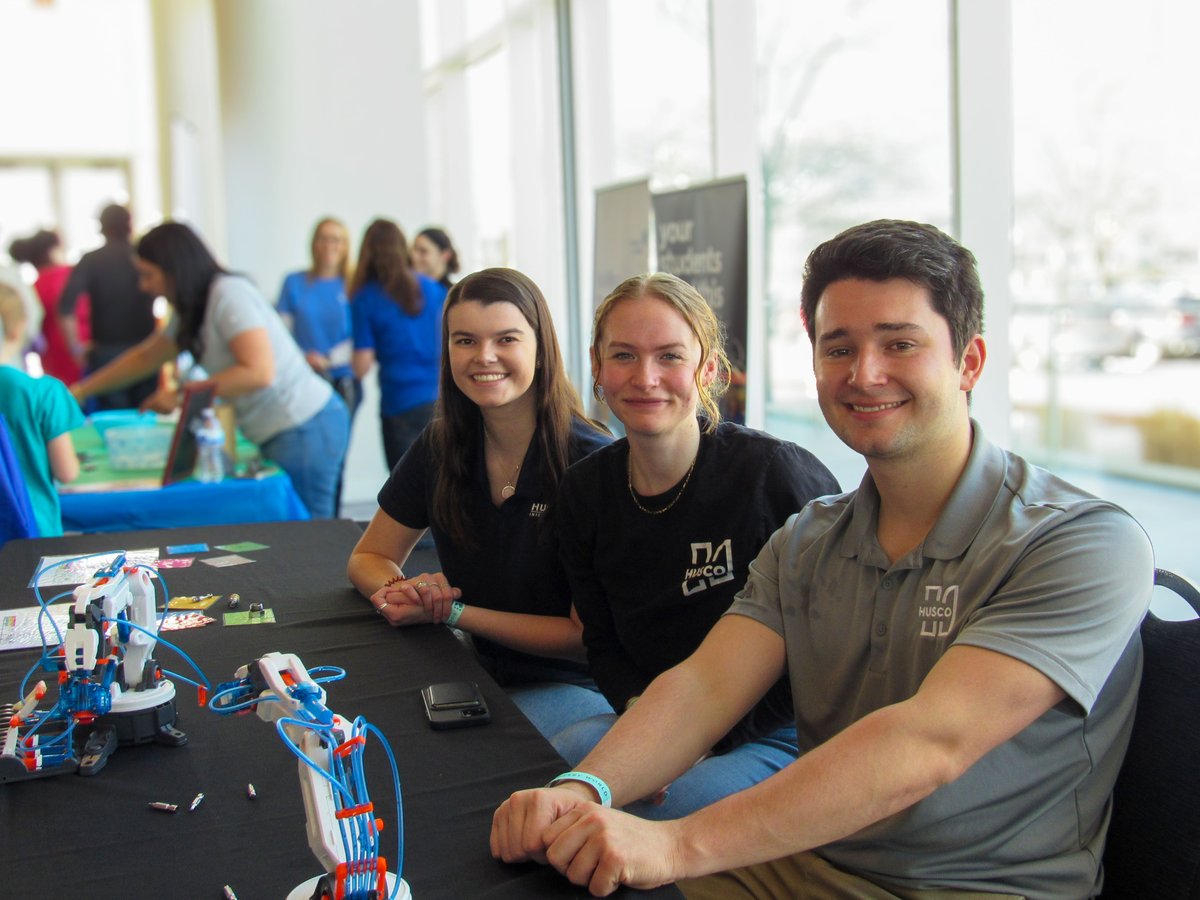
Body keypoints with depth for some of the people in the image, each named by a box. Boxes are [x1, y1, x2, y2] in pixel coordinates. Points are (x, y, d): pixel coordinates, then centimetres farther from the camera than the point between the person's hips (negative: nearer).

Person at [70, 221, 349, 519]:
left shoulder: (228, 294, -13)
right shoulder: (192, 312, 16)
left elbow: (259, 372, -20)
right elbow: (144, 357, 30)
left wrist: (182, 396, -15)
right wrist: (80, 391, 32)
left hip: (304, 430, -9)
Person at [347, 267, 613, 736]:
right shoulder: (440, 447, 1)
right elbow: (369, 558, 11)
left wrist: (451, 612, -18)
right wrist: (401, 590, -13)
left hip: (574, 685, -5)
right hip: (481, 671, 5)